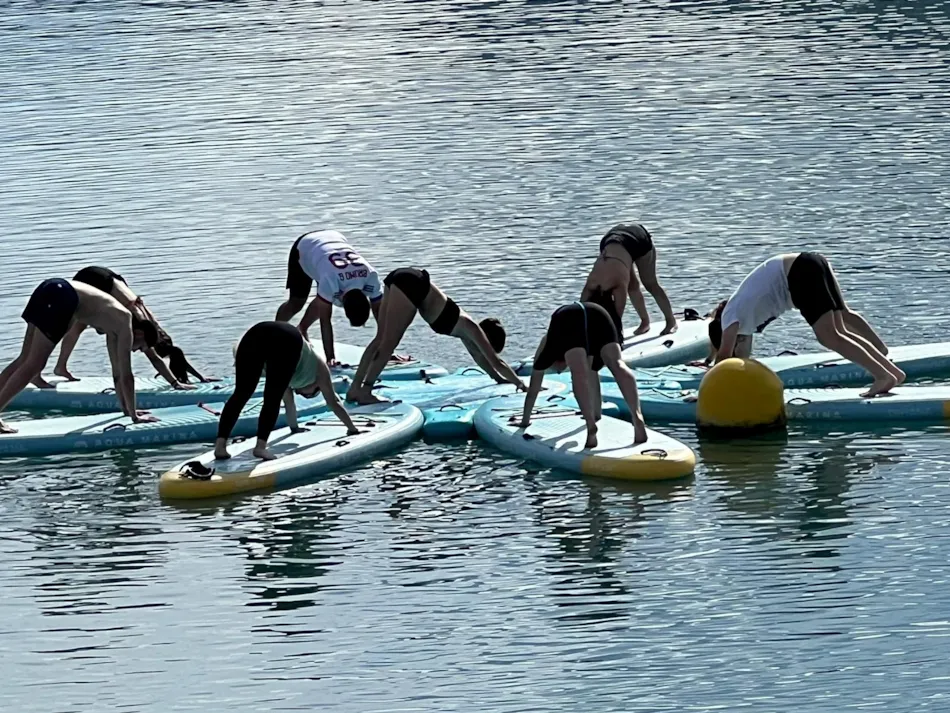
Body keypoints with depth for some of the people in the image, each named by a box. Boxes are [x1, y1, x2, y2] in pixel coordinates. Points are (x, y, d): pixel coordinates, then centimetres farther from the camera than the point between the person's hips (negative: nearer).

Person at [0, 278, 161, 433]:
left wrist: (127, 409, 40)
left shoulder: (115, 325, 26)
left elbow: (118, 373, 35)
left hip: (51, 291, 9)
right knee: (34, 365, -6)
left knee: (25, 360, 12)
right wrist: (134, 416, 9)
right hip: (60, 297, -9)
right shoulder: (125, 327, 2)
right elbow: (126, 376, 3)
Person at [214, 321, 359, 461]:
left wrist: (294, 426, 70)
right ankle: (260, 446, -18)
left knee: (241, 394, -1)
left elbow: (288, 400, 57)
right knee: (272, 399, -1)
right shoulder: (318, 366, 36)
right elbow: (333, 401, 43)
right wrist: (352, 429, 54)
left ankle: (220, 445, -12)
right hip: (286, 340, -4)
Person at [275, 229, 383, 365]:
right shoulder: (331, 279, -46)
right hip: (306, 247, -4)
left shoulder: (371, 277, -35)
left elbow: (381, 315, -27)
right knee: (296, 303, -2)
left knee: (322, 301, 5)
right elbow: (325, 320, -39)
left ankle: (301, 330, 32)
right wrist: (330, 357, -41)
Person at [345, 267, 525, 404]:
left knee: (382, 339, 9)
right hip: (412, 285, -8)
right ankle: (364, 390, -9)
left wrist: (499, 378, 45)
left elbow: (480, 358, 38)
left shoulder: (465, 330, 23)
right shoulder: (472, 330, 1)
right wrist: (519, 384, 10)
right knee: (388, 343, -7)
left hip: (402, 281, 8)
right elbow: (496, 362, 3)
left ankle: (355, 389, 9)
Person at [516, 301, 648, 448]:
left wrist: (525, 421, 52)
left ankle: (591, 425, -37)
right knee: (617, 365, -10)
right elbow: (592, 374, 58)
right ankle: (637, 416, -32)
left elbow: (533, 390, 42)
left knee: (579, 373, -15)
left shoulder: (547, 346, 37)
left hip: (567, 319, -3)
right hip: (596, 313, 3)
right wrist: (597, 413, 69)